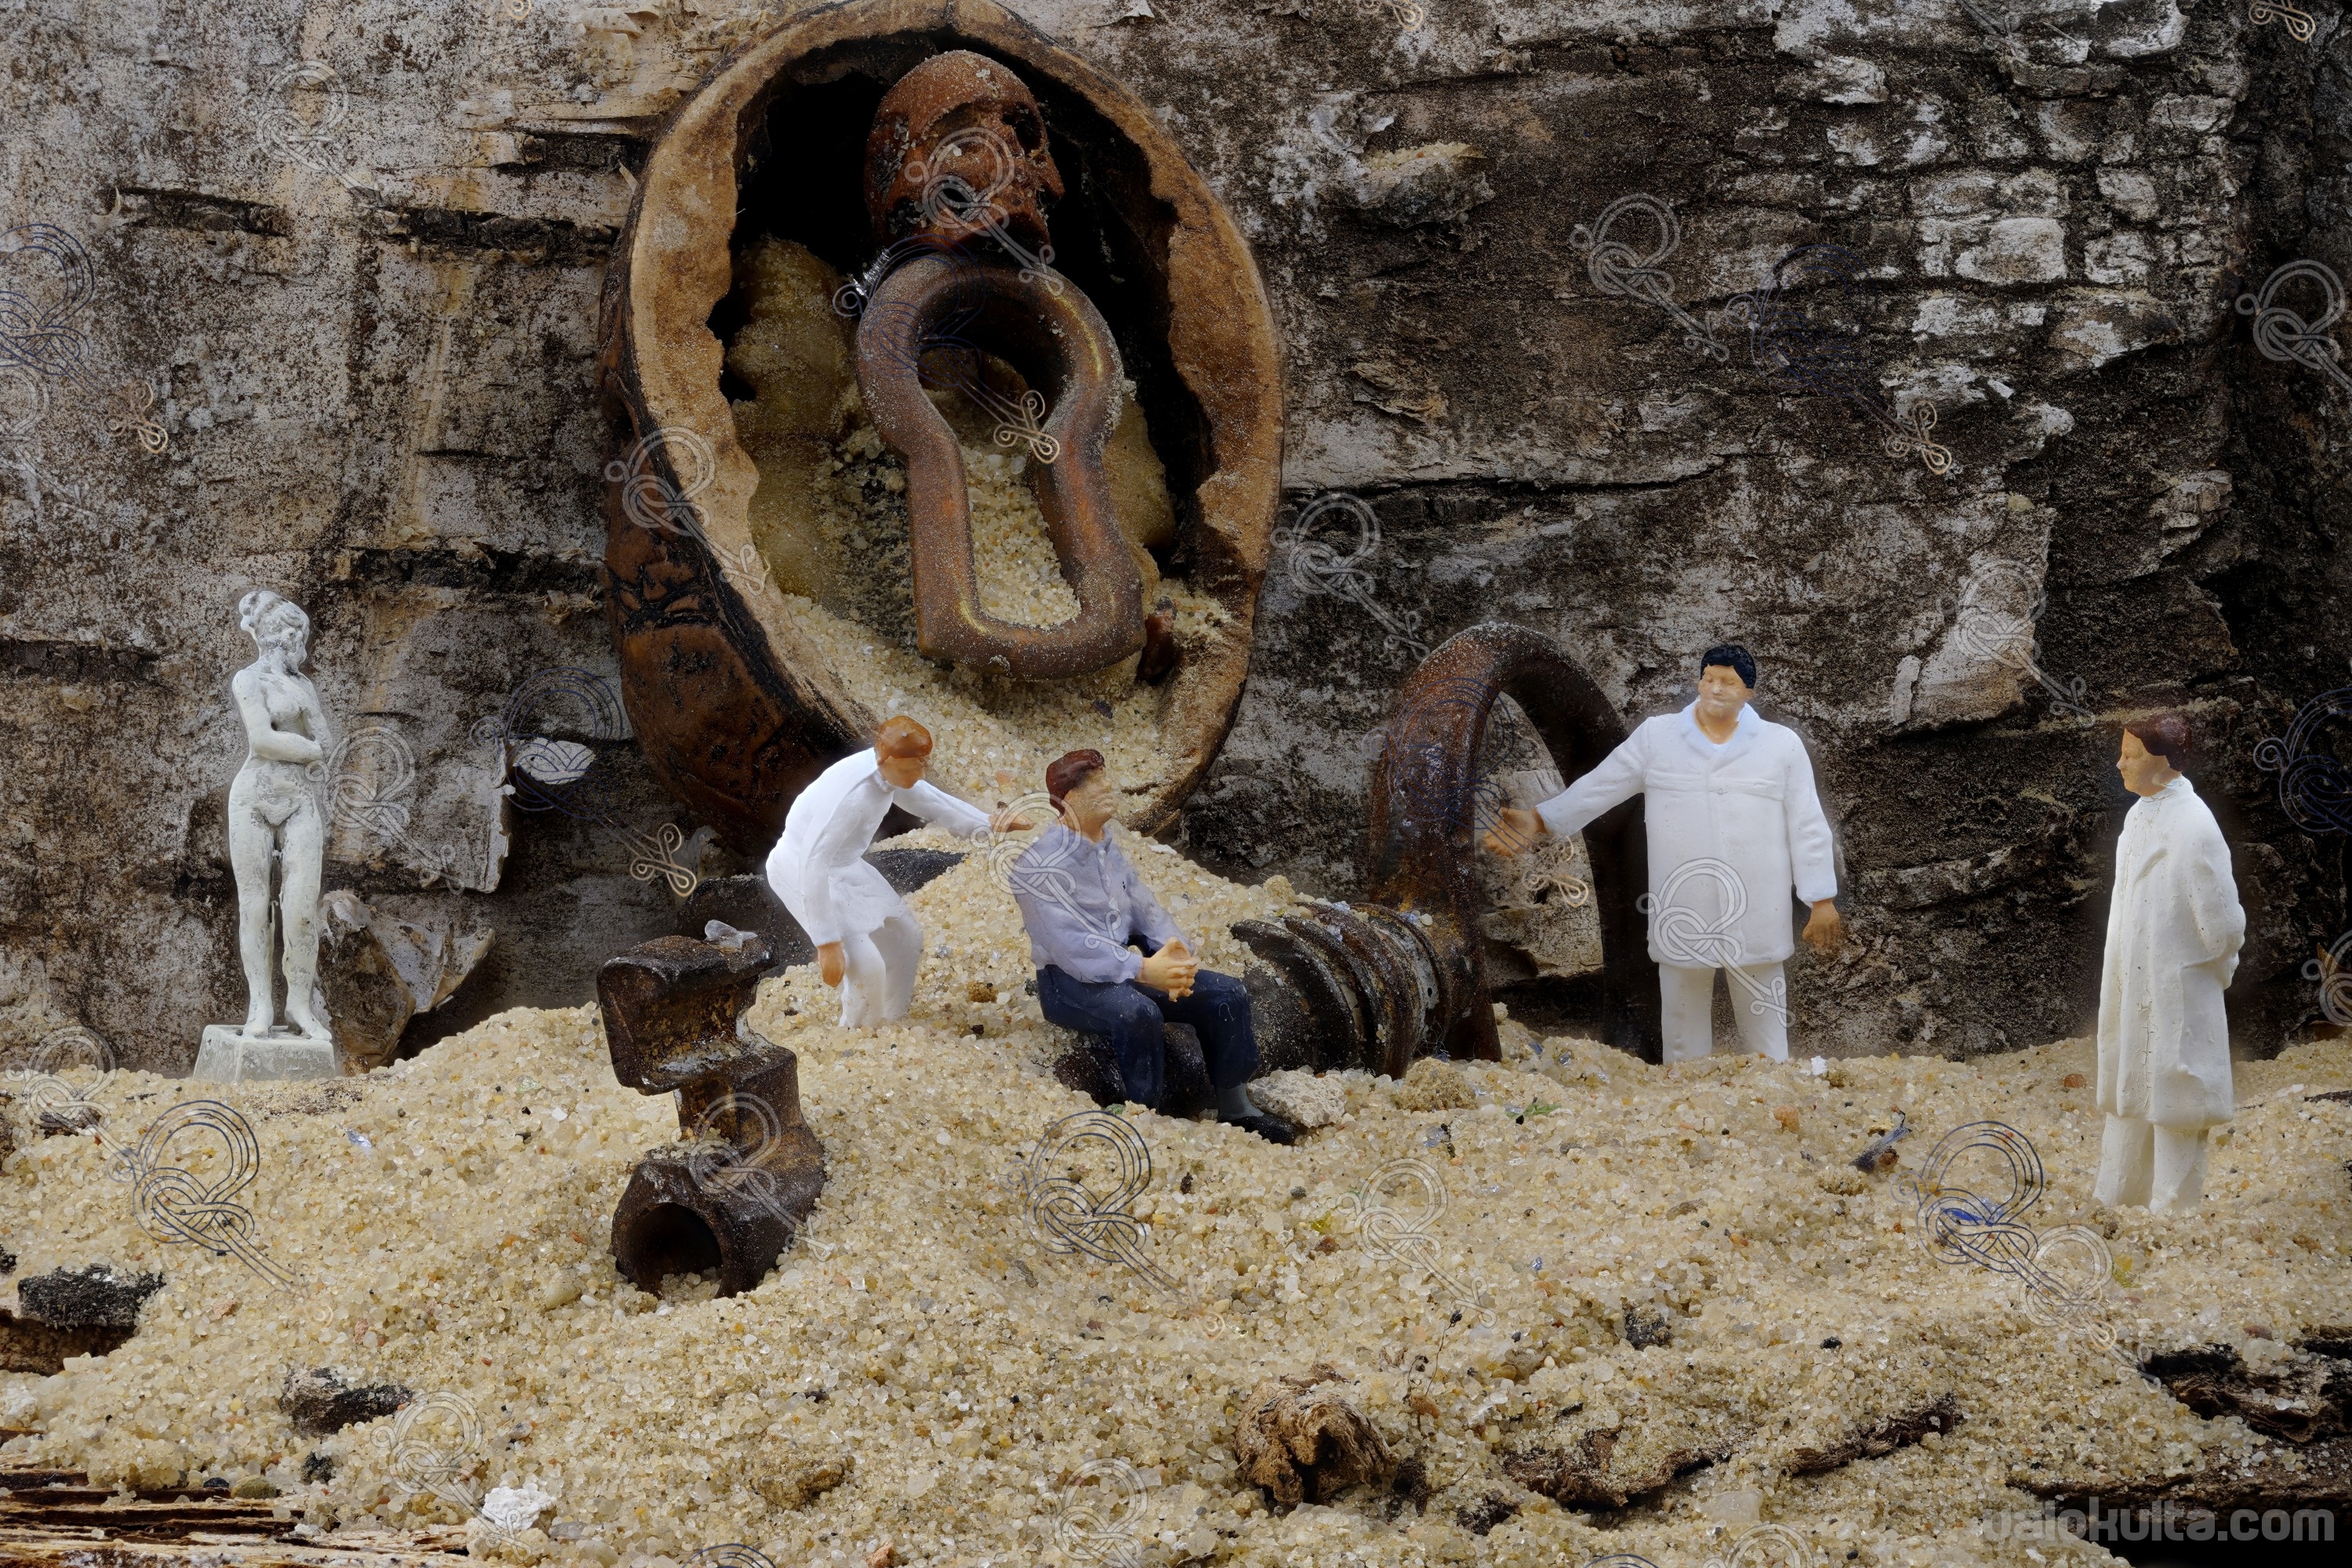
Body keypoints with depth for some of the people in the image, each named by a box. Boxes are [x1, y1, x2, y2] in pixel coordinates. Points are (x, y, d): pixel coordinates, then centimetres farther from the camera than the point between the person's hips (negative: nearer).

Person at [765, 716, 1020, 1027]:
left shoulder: (891, 769, -11)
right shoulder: (852, 794, -36)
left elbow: (931, 800, 8)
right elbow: (813, 865, -36)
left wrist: (989, 825, -3)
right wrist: (827, 944, -34)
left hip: (844, 866, 9)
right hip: (802, 870, -9)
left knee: (904, 937, 14)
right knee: (866, 964, -18)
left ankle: (892, 1024, 32)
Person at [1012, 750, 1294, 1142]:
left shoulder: (1108, 848, 11)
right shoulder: (1041, 863, -17)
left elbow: (1143, 907, 7)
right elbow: (1070, 946, -25)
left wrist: (1174, 949, -15)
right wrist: (1143, 971, -32)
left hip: (1123, 966, 8)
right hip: (1068, 980, -8)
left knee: (1228, 993, -5)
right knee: (1139, 1013, -39)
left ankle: (1235, 1108, 5)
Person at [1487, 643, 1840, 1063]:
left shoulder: (1782, 744, 6)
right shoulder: (1657, 737, 8)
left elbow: (1807, 826, 5)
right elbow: (1598, 788, 8)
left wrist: (1822, 901, 3)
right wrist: (1539, 820, -3)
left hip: (1756, 917, -1)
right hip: (1681, 916, 1)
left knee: (1765, 1028, 3)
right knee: (1684, 1029, 6)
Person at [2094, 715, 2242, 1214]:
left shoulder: (2194, 827, -21)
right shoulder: (2139, 813, 6)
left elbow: (2222, 920, -17)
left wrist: (2216, 970, -2)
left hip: (2176, 988, -8)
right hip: (2129, 984, 8)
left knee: (2173, 1102, 3)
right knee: (2125, 1096, 18)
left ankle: (2171, 1211, 13)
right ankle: (2115, 1198, 30)